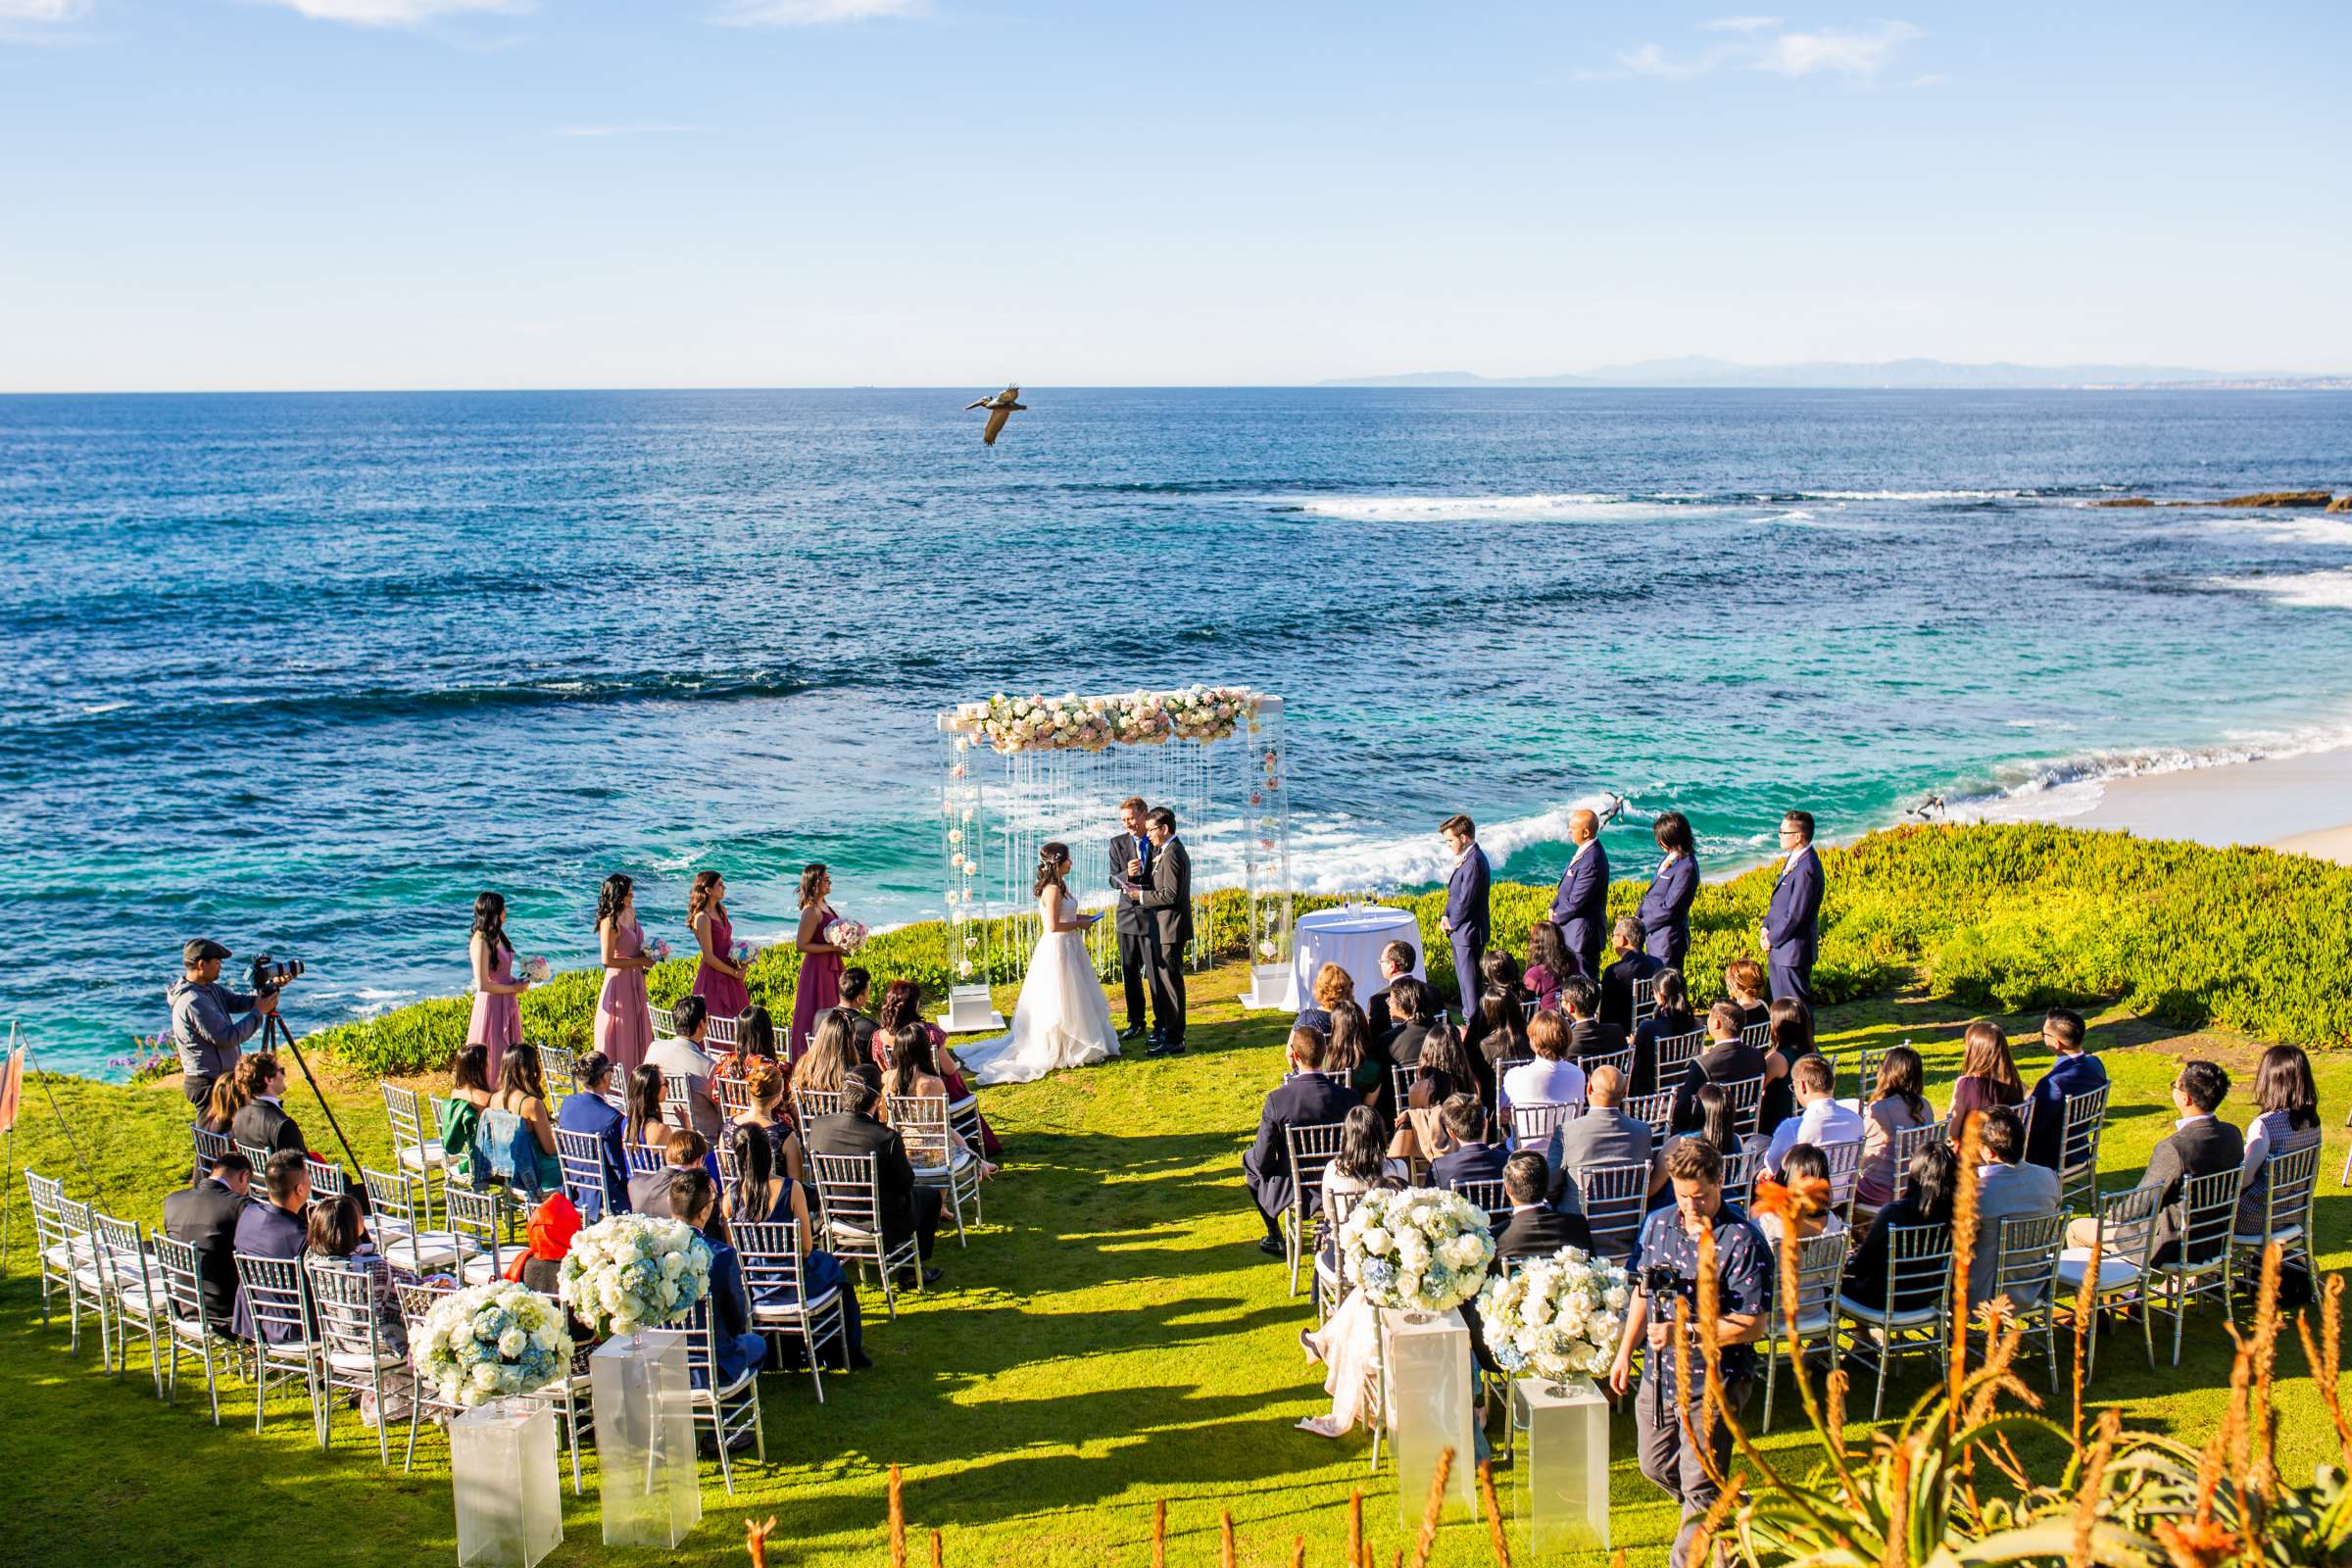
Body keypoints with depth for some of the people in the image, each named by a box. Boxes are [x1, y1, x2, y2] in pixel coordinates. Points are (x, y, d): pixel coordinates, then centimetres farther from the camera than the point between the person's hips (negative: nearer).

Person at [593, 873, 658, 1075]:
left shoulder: (630, 912, 5)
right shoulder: (609, 922, -21)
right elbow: (607, 960, -23)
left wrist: (646, 955, 5)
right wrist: (639, 961, -17)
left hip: (635, 981, 9)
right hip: (619, 981, -9)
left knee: (638, 1033, 15)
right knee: (620, 1037, 1)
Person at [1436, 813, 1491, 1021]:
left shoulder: (1474, 862, -23)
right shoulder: (1466, 858, 9)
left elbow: (1466, 900, -23)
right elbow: (1454, 892, 14)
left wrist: (1452, 923, -10)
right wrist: (1446, 916, 2)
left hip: (1469, 933, -10)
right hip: (1460, 931, 10)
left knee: (1470, 978, -3)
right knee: (1463, 976, 20)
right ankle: (1468, 1015, 32)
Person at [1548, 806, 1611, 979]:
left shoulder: (1592, 860, -26)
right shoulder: (1585, 851, 6)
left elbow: (1576, 901, -23)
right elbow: (1566, 886, 15)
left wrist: (1557, 917, -8)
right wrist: (1554, 907, 1)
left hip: (1583, 934, -10)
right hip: (1573, 932, 10)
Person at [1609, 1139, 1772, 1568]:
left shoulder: (1743, 1241, -19)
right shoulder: (1658, 1224, 2)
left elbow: (1751, 1325, -21)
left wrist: (1682, 1333, -27)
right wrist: (1625, 1352, 15)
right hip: (1659, 1375, 7)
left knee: (1699, 1486, -3)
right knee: (1656, 1467, 22)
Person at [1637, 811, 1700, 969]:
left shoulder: (1686, 868, -20)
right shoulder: (1669, 858, 9)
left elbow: (1669, 909, -20)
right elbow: (1651, 894, 16)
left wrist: (1640, 925, -13)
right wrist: (1638, 916, 2)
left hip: (1668, 939, -9)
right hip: (1653, 935, 9)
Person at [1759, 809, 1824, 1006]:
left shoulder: (1807, 869, -24)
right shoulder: (1794, 859, 8)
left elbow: (1795, 915, -23)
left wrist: (1771, 939, -12)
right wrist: (1765, 927, 4)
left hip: (1793, 952, -10)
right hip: (1780, 949, 10)